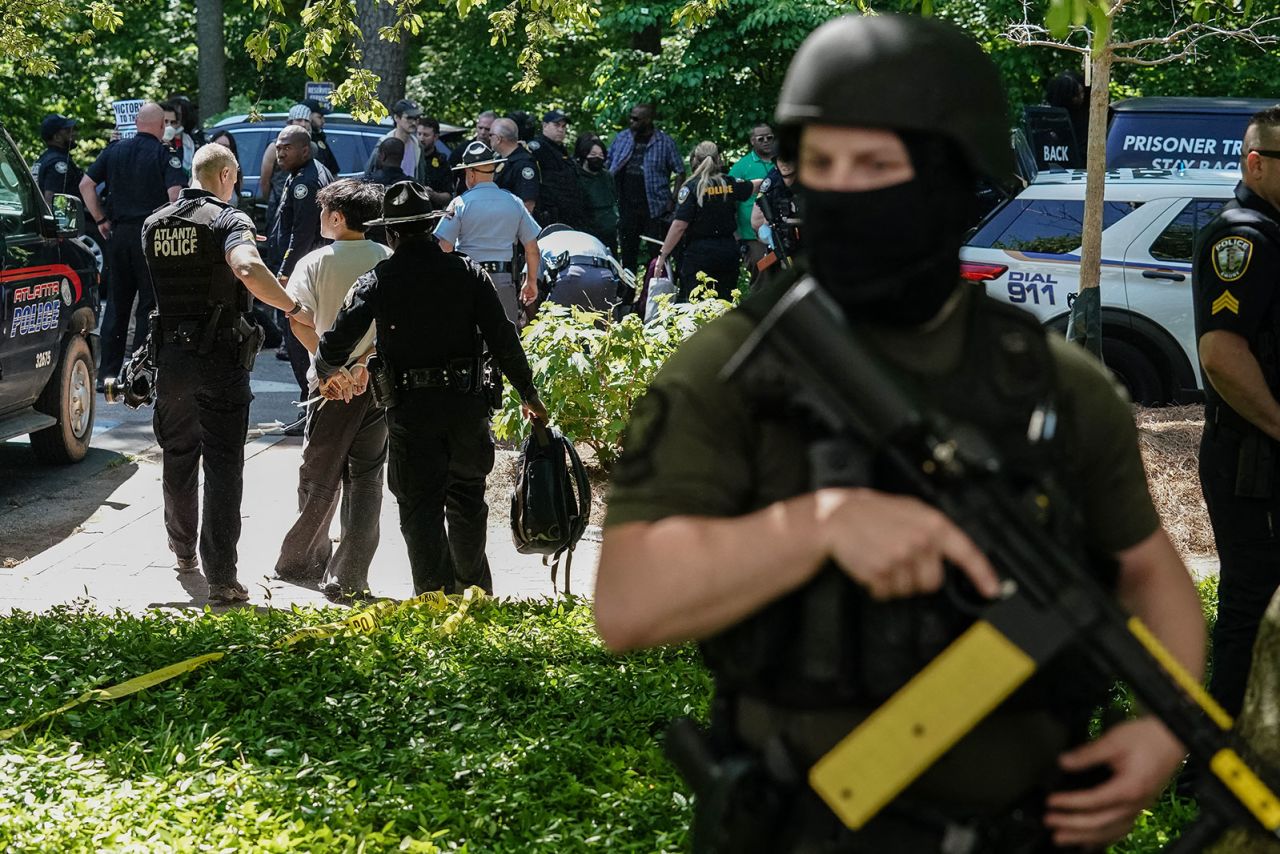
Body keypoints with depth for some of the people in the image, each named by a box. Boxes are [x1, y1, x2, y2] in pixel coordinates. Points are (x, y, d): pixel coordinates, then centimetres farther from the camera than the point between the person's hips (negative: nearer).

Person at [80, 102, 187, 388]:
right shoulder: (165, 155, -6)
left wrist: (100, 220, 10)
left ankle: (107, 372, 12)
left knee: (116, 303, 11)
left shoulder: (114, 150, 8)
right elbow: (175, 193, -18)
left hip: (119, 233, 5)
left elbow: (86, 185, 5)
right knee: (149, 305, 2)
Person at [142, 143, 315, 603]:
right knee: (222, 466, -3)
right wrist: (295, 309, -24)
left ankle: (183, 549, 38)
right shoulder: (228, 220, -12)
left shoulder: (154, 225, 7)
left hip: (170, 354, 5)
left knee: (178, 457, 21)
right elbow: (248, 270, -32)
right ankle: (220, 576, -8)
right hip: (220, 357, -5)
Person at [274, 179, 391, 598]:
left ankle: (300, 558, 29)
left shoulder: (315, 262, -6)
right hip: (380, 379, 2)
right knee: (366, 478, 6)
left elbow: (299, 322, -18)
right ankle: (349, 577, 1)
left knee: (319, 476, 14)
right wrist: (365, 362, -4)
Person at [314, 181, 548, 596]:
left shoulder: (378, 281, -4)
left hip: (410, 409, -3)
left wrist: (328, 372, 17)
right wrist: (528, 394, 7)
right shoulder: (467, 272, 0)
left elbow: (337, 342, -6)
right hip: (467, 404, 3)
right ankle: (474, 589, 33)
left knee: (420, 506, 6)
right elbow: (503, 339, -2)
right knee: (467, 498, 20)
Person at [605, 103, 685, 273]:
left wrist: (673, 200, -9)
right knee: (628, 252, 11)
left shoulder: (665, 143, -2)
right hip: (627, 206, 4)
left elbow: (680, 172, 0)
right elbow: (607, 166, 13)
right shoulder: (621, 138, 8)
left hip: (654, 207, -4)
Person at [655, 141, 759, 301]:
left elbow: (679, 225, -16)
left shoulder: (691, 187, -9)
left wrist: (663, 254, -11)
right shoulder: (730, 184, 6)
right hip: (728, 250, 5)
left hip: (699, 253, -5)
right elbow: (754, 186, 28)